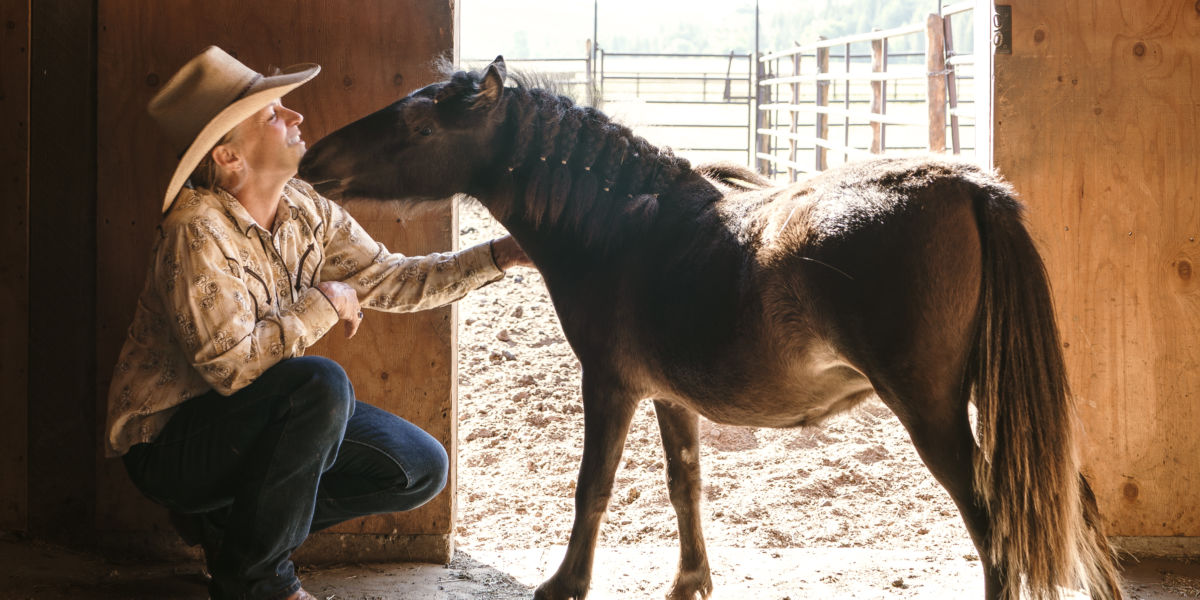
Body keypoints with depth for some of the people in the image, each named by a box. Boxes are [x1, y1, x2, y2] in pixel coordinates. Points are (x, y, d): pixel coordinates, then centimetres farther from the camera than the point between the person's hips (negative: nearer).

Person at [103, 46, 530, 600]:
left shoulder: (307, 211, -1)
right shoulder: (197, 231, -26)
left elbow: (387, 279, 5)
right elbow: (231, 363, -32)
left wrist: (501, 255, -2)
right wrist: (324, 303, -21)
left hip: (259, 421, 8)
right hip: (169, 442, -8)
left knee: (421, 468, 2)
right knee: (320, 384, -33)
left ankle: (227, 521, 10)